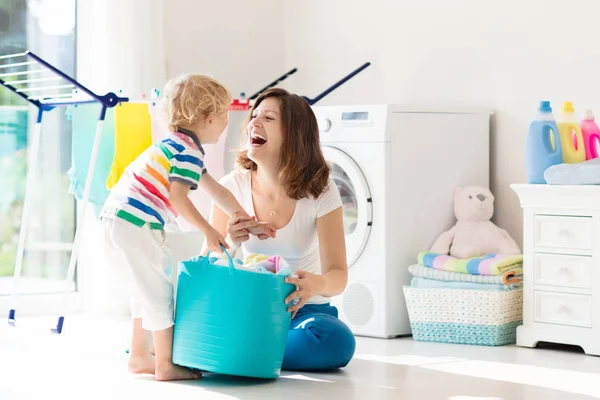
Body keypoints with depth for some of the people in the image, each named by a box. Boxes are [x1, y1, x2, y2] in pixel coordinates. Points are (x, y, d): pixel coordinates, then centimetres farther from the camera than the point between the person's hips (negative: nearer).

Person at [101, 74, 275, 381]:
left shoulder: (176, 146, 21)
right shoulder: (189, 151, -11)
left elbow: (216, 192, 24)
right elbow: (177, 198, -20)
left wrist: (249, 223, 25)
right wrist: (208, 232, -13)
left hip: (118, 221, 10)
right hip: (135, 226, -10)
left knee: (146, 290, 20)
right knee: (158, 290, -2)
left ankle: (139, 357, 27)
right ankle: (165, 366, 3)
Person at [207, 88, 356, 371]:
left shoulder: (320, 191, -11)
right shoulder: (233, 186, -6)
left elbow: (338, 274, -16)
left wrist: (318, 284, -41)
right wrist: (229, 244, -27)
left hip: (303, 310, 0)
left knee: (336, 340, -34)